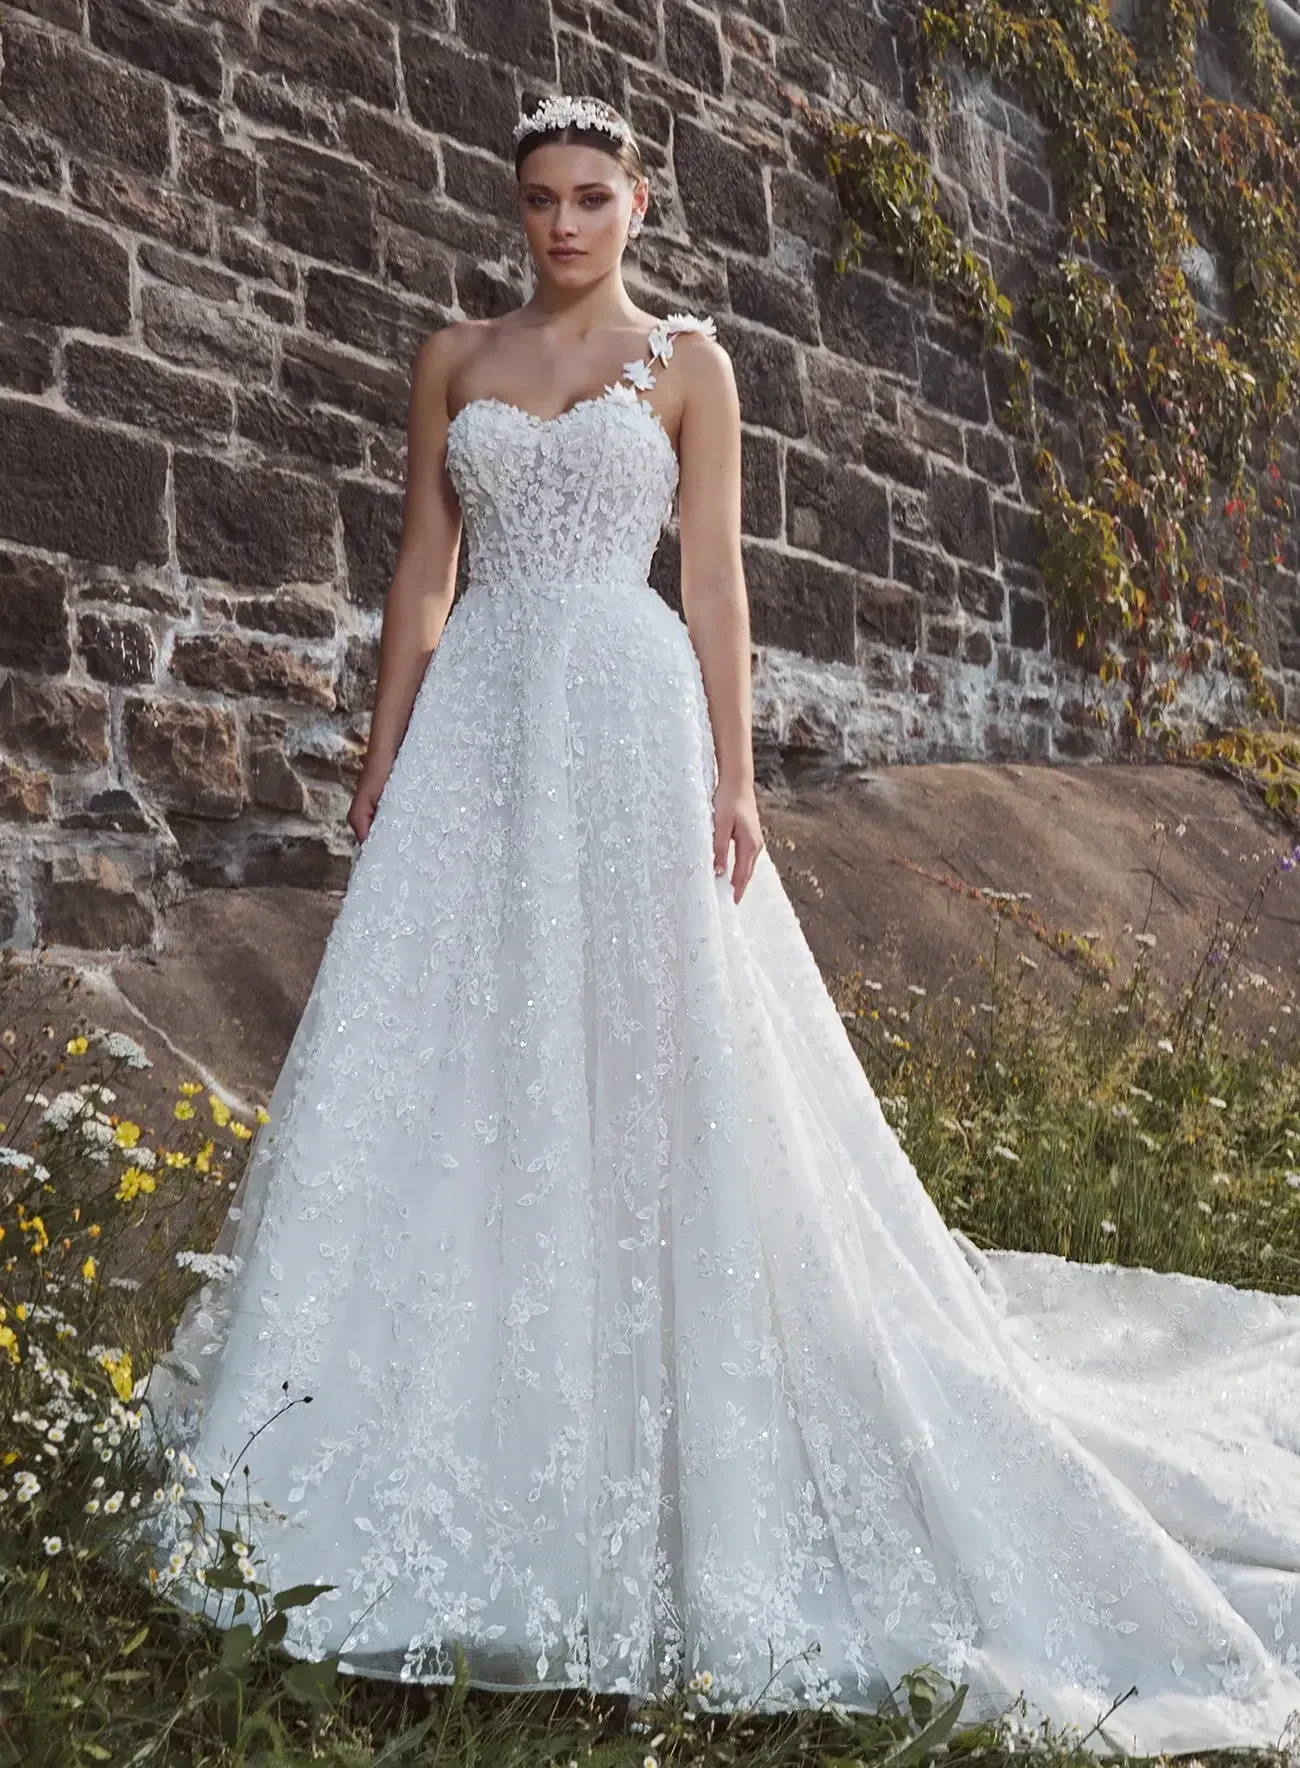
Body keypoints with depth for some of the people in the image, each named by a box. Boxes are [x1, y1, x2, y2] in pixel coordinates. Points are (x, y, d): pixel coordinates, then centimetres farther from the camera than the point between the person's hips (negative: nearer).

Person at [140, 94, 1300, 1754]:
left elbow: (714, 578, 2)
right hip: (478, 719, 3)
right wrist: (383, 753, 5)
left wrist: (731, 776, -7)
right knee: (433, 1045, -2)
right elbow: (422, 572, 13)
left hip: (623, 715, -3)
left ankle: (635, 1415, 10)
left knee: (641, 1048, -5)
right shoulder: (455, 360, 15)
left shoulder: (686, 360, 8)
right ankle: (434, 1431, 11)